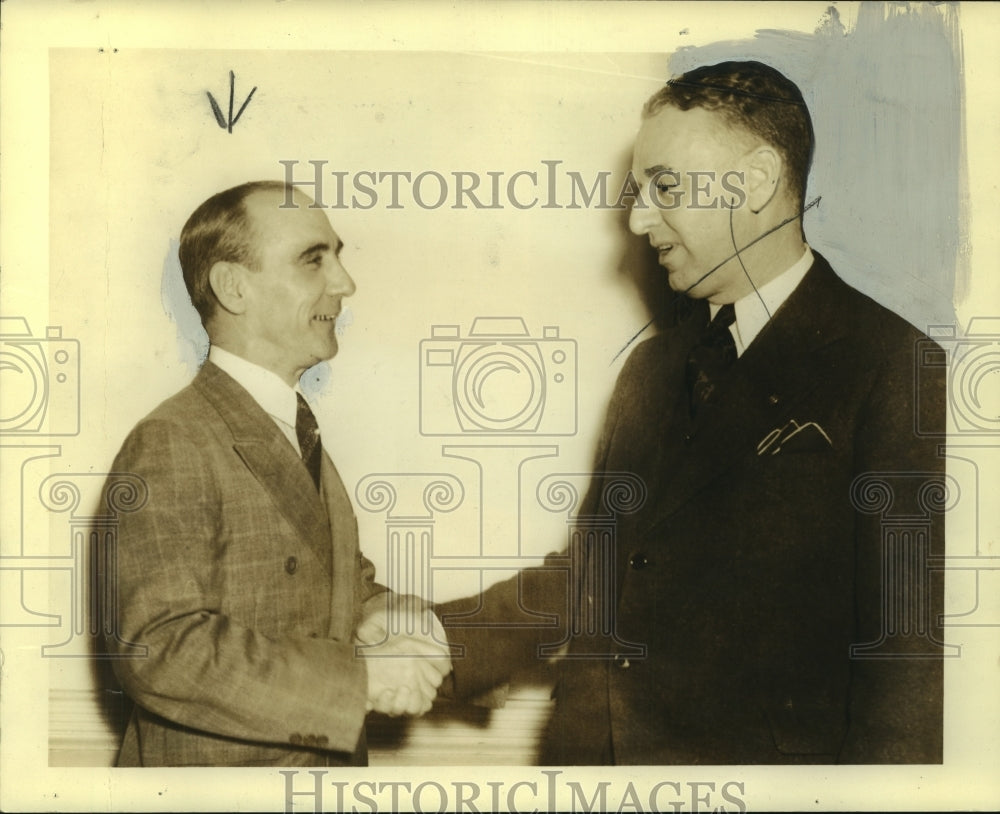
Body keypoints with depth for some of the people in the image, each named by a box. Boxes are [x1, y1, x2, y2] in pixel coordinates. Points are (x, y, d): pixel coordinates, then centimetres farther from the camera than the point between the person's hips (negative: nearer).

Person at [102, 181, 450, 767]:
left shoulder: (299, 430, 8)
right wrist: (361, 679, -27)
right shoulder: (170, 447, -20)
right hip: (219, 767, -8)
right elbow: (156, 648, -28)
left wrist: (373, 613, -10)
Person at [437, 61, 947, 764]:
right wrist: (428, 646, 4)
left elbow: (909, 653, -14)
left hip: (767, 760, -6)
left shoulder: (896, 373, -12)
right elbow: (586, 575, 13)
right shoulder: (652, 366, 11)